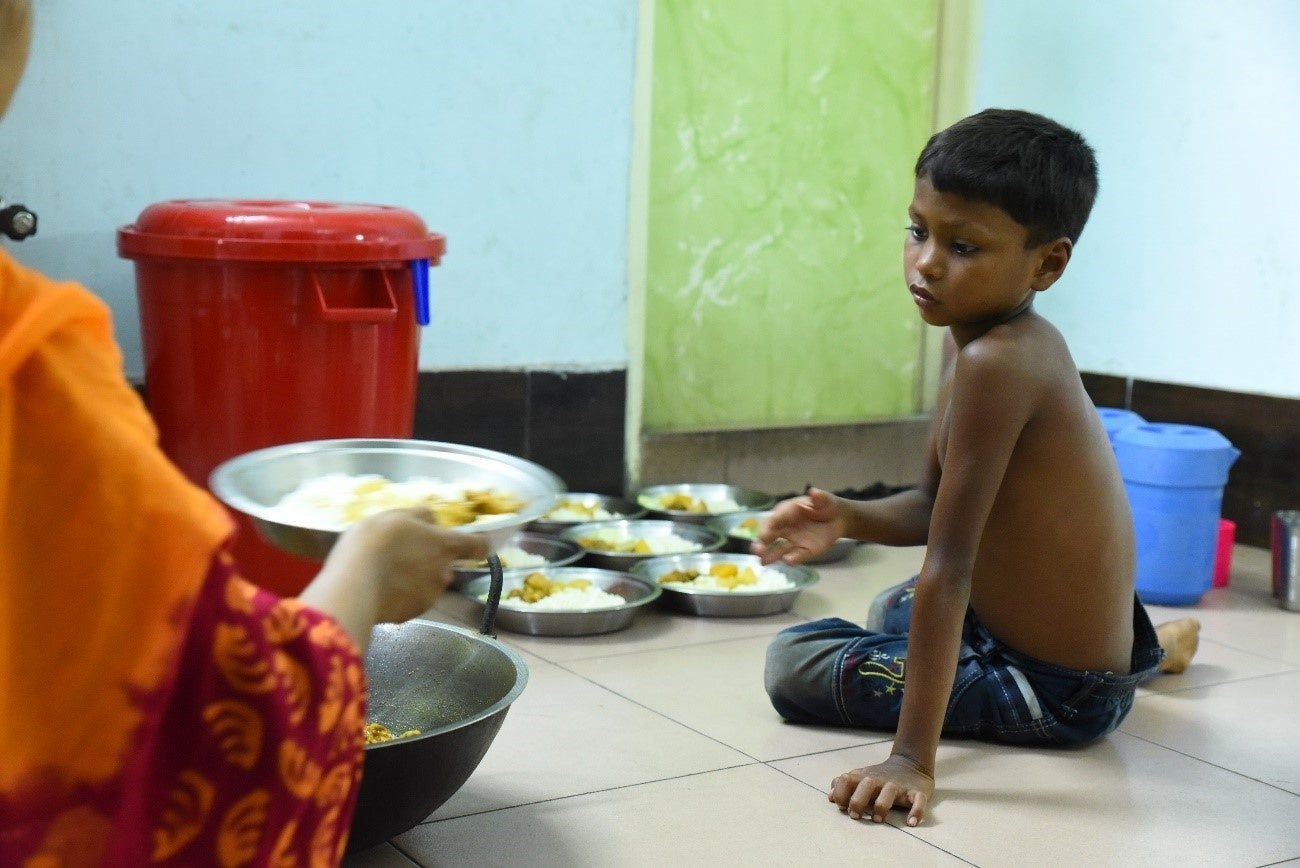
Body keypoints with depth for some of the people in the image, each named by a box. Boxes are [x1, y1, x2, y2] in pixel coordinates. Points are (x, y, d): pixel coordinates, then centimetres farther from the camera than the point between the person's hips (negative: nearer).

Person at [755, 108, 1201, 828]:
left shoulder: (995, 362, -30)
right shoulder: (1020, 341, 0)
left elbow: (949, 565, -33)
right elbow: (933, 508, 6)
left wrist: (913, 758, -31)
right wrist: (846, 518, -14)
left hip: (1060, 693, -9)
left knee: (791, 660, -8)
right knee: (893, 609, 36)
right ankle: (1144, 646, 29)